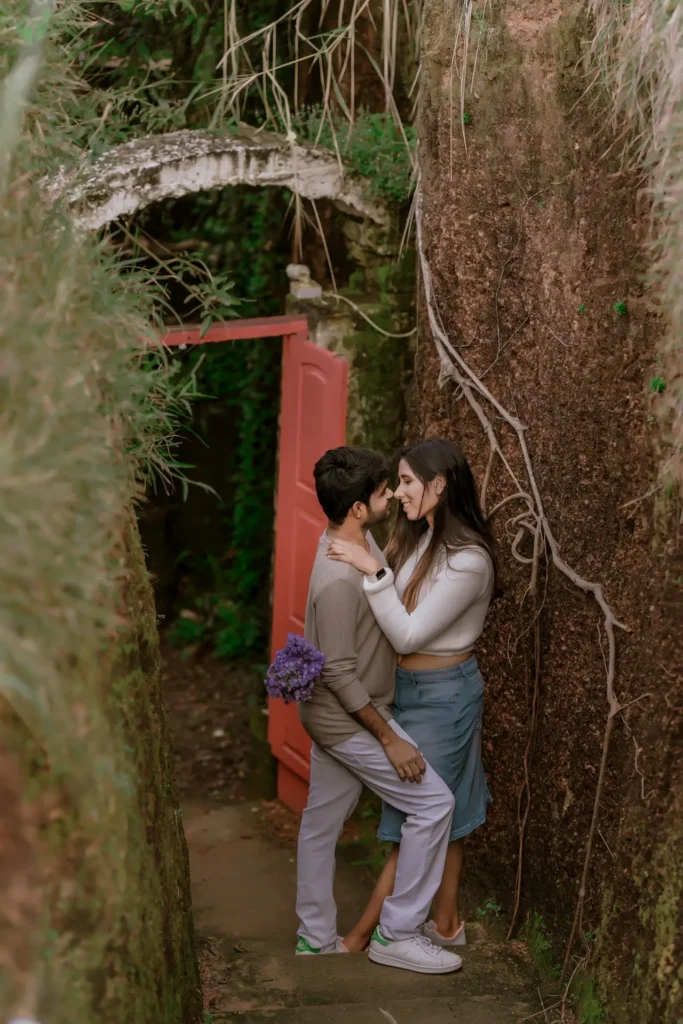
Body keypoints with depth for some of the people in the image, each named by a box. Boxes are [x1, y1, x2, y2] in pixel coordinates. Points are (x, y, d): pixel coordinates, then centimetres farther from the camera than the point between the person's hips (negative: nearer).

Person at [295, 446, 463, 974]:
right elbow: (340, 674, -26)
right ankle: (397, 934, 5)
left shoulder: (354, 539, -2)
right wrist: (390, 739, -21)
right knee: (433, 802, -4)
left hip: (333, 716, 10)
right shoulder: (338, 580, -31)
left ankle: (317, 934, 33)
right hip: (347, 720, -10)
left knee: (322, 822, 18)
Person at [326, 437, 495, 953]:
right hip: (414, 687, 9)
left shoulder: (467, 560, -25)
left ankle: (361, 935, 13)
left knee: (414, 818, 3)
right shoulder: (421, 538, 2)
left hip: (442, 695, -9)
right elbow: (400, 615, 3)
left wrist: (373, 571, -31)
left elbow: (408, 635, -25)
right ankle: (446, 924, 30)